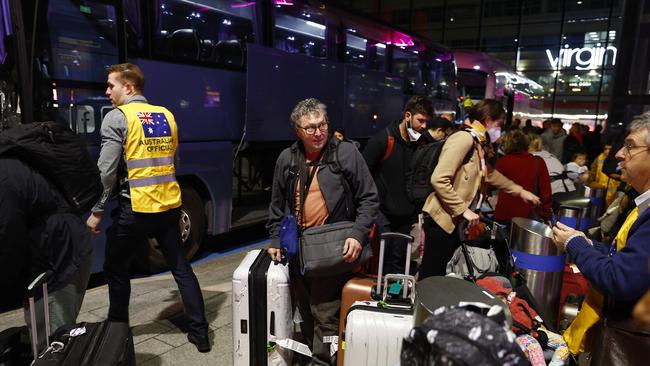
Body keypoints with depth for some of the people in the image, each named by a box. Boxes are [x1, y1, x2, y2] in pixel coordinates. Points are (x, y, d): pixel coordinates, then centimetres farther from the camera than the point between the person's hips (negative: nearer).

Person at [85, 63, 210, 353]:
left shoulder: (117, 117, -8)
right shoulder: (166, 115, 10)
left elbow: (107, 171, -12)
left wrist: (97, 211, -3)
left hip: (135, 209, -5)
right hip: (170, 206, 5)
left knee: (116, 271, 16)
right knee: (181, 268, 11)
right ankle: (200, 333, 15)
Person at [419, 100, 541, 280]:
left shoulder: (477, 143, 13)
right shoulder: (464, 139, -18)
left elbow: (489, 174, 29)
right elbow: (439, 179, -26)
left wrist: (520, 191, 27)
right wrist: (463, 210, -22)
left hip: (454, 220, 10)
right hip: (442, 218, -10)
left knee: (444, 276, 16)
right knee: (431, 277, 0)